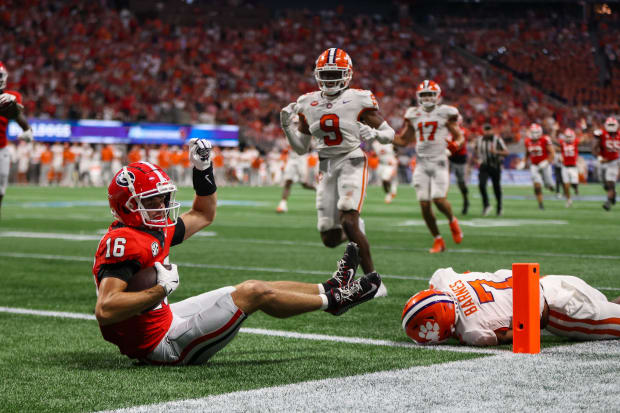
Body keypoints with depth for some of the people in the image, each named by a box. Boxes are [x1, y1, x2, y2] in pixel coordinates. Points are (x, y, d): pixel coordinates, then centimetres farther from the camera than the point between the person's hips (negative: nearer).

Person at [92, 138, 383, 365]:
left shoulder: (157, 230, 7)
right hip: (160, 343, -10)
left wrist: (202, 168, 12)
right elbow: (105, 310, -34)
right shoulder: (124, 243, -24)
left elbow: (203, 215, 24)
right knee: (253, 293, -5)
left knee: (251, 289, 16)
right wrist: (160, 290, -28)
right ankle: (333, 299, 14)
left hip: (162, 319, 10)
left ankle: (330, 288, 30)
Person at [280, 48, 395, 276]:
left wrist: (373, 133, -21)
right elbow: (301, 148, 13)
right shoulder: (308, 104, 7)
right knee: (330, 239, 2)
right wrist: (287, 126, -3)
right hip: (326, 167, 5)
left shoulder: (359, 100, -5)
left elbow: (389, 133, 0)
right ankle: (356, 229, 38)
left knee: (348, 222, -23)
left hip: (352, 164, -5)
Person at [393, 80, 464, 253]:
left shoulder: (445, 113, -1)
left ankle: (452, 221, 19)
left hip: (439, 162, -4)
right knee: (424, 204, -2)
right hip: (421, 163, 4)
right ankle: (438, 240, 13)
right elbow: (403, 140, 17)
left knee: (439, 199, -16)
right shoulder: (414, 115, 10)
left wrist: (455, 144, -21)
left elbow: (460, 137, 2)